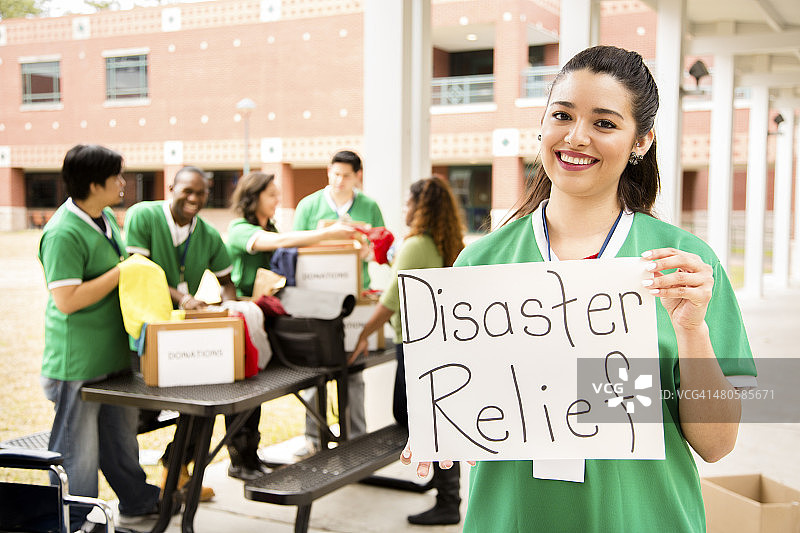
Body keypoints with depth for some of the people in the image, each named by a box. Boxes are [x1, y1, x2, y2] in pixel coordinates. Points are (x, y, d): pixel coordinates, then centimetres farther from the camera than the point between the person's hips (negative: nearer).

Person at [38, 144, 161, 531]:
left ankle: (137, 501, 39)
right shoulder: (63, 233, -21)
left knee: (121, 433, 23)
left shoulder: (107, 217, 8)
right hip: (78, 361, -9)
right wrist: (122, 272, -21)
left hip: (115, 351, 9)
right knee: (78, 445, 4)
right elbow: (66, 300, -26)